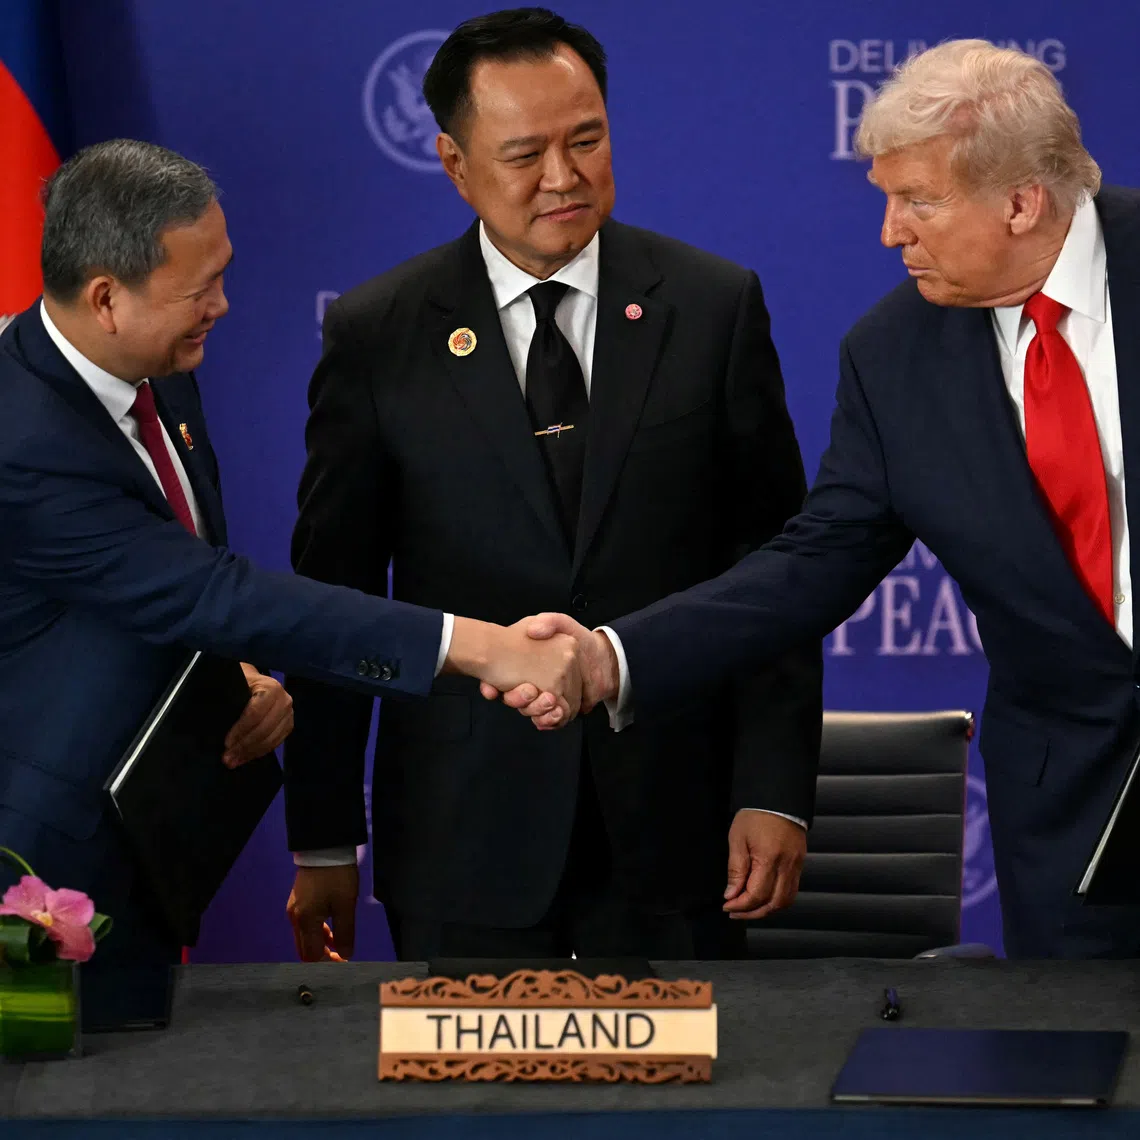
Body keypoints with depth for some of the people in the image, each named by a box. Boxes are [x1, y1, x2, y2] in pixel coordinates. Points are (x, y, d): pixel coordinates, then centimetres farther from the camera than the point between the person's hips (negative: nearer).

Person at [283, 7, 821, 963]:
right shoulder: (376, 336, 0)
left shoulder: (715, 306, 2)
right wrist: (323, 845, 2)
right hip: (461, 840, 0)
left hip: (670, 823, 1)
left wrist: (776, 793, -5)